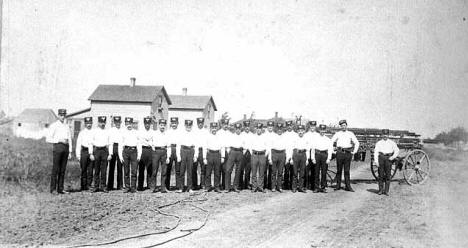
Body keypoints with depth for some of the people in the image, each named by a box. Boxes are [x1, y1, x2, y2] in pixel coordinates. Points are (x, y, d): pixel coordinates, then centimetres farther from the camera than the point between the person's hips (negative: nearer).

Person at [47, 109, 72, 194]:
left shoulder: (67, 126, 16)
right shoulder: (54, 126, 1)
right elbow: (48, 139, -5)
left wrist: (70, 152, 9)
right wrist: (59, 140, -14)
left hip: (65, 148, 5)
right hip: (57, 147, -5)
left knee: (62, 169, 5)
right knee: (55, 169, -5)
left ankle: (60, 189, 9)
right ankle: (53, 189, -1)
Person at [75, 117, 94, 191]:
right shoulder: (81, 133, 11)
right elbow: (78, 144, 10)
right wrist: (78, 154, 2)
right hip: (84, 151, 0)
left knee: (90, 170, -1)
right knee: (83, 169, 1)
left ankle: (88, 185, 4)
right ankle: (83, 185, 6)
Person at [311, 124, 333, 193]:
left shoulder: (328, 140, 9)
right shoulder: (315, 139, 8)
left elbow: (330, 150, 5)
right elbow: (313, 149, 6)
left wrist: (328, 158, -4)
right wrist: (313, 158, -1)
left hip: (325, 155, 0)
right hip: (317, 154, 0)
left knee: (324, 172, 1)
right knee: (316, 172, 0)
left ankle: (323, 187, 7)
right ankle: (316, 187, 4)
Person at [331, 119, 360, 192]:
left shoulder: (350, 134, 9)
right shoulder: (337, 134, 7)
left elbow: (357, 143, 13)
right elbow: (331, 142, 8)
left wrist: (354, 151, 6)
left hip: (348, 153, 0)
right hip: (339, 153, 0)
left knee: (347, 170, -1)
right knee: (339, 170, 2)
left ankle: (348, 186, 1)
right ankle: (338, 185, 8)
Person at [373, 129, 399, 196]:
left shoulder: (392, 143, 12)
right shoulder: (378, 143, 11)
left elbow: (397, 151, 9)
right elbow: (376, 152, 5)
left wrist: (393, 157, -7)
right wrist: (376, 161, -5)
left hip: (389, 158, 0)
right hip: (381, 157, 0)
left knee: (388, 175, -2)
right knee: (381, 174, 0)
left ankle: (386, 191, 3)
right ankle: (380, 190, 8)